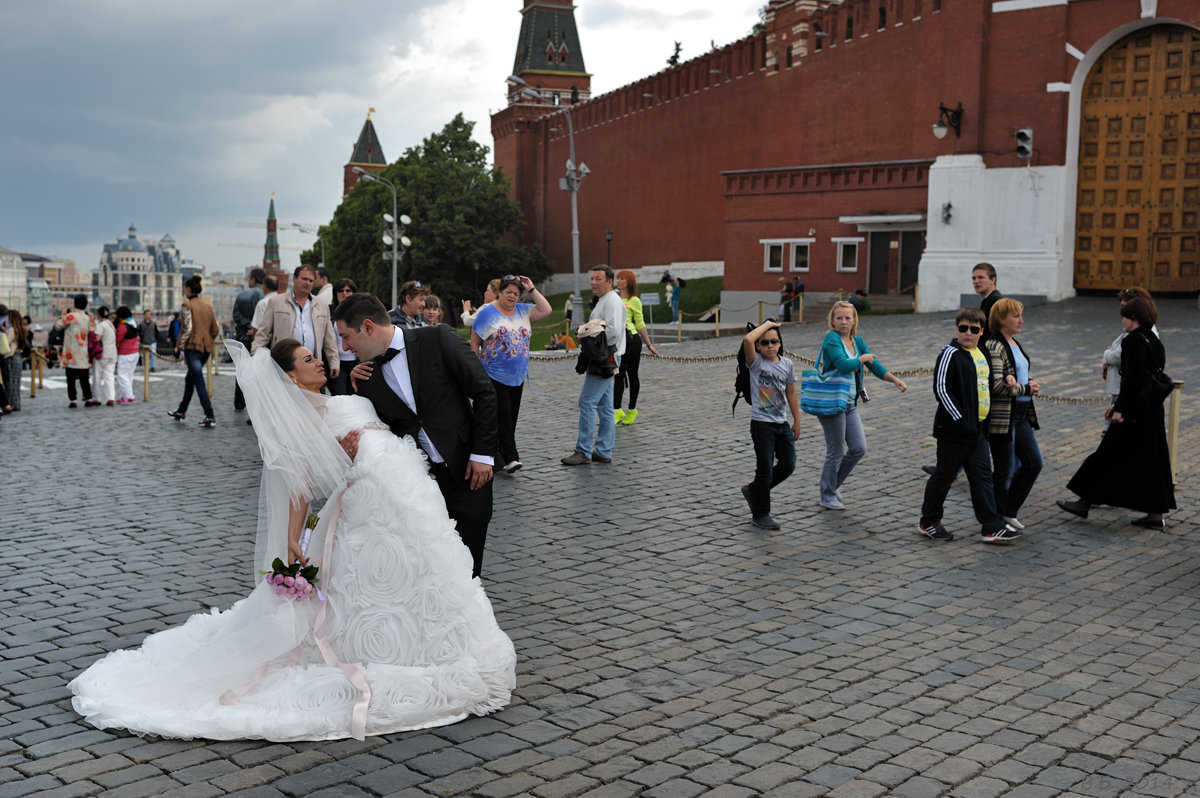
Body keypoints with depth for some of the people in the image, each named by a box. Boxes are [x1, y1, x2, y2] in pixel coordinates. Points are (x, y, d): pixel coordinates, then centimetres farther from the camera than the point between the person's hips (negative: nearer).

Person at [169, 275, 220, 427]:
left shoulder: (187, 306, -11)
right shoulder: (208, 306, 9)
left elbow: (187, 329, -17)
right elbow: (215, 330, 10)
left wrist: (181, 347, -10)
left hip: (193, 347, -8)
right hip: (206, 349, 8)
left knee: (199, 383, -6)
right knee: (190, 379, 22)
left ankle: (210, 417, -10)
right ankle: (181, 411, 35)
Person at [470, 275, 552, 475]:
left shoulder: (523, 311, 9)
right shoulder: (487, 312, -3)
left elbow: (546, 310, -3)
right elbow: (474, 342, -1)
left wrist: (531, 289, -4)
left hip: (517, 376, 5)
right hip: (494, 375, -5)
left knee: (510, 417, 9)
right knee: (502, 416, -12)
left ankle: (498, 456, 21)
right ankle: (510, 458, -14)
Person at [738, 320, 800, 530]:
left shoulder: (787, 364, 5)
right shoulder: (756, 362, -8)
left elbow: (791, 393, 12)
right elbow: (748, 340, -28)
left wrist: (797, 421, 14)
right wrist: (767, 324, -15)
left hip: (782, 423, 5)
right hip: (762, 424, -5)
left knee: (788, 466, 10)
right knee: (765, 469, -1)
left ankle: (753, 491, 30)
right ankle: (760, 514, 14)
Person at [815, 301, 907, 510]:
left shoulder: (858, 341, 9)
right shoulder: (832, 339, -14)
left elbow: (876, 367, 10)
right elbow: (844, 365, -29)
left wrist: (895, 380, -6)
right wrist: (864, 358, -12)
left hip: (850, 403, 8)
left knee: (859, 449, 8)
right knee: (836, 452, 0)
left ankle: (833, 482, 30)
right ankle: (828, 497, 16)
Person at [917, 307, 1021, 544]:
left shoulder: (982, 353, 13)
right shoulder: (951, 353, -11)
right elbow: (941, 388, -18)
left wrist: (985, 422, 19)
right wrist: (960, 418, -21)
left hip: (978, 428, 7)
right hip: (953, 429, -7)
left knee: (982, 476, 6)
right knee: (944, 475, 3)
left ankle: (992, 527, 8)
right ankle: (929, 522, 17)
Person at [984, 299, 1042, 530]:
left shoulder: (1016, 345, 13)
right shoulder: (994, 347, -16)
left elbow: (1027, 377, 13)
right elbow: (996, 385, -24)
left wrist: (1032, 385, -11)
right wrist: (1025, 389, -13)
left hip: (1021, 415, 9)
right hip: (1001, 417, -9)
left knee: (1033, 463, 12)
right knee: (1004, 471, 1)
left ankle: (1009, 511, 24)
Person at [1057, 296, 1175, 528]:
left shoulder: (1135, 341, -15)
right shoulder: (1155, 341, 14)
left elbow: (1133, 378, -22)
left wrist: (1120, 408, -17)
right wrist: (1118, 404, 21)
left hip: (1135, 413, -9)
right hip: (1154, 410, 9)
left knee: (1108, 456, 0)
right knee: (1150, 459, 11)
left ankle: (1085, 502, 8)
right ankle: (1156, 514, 13)